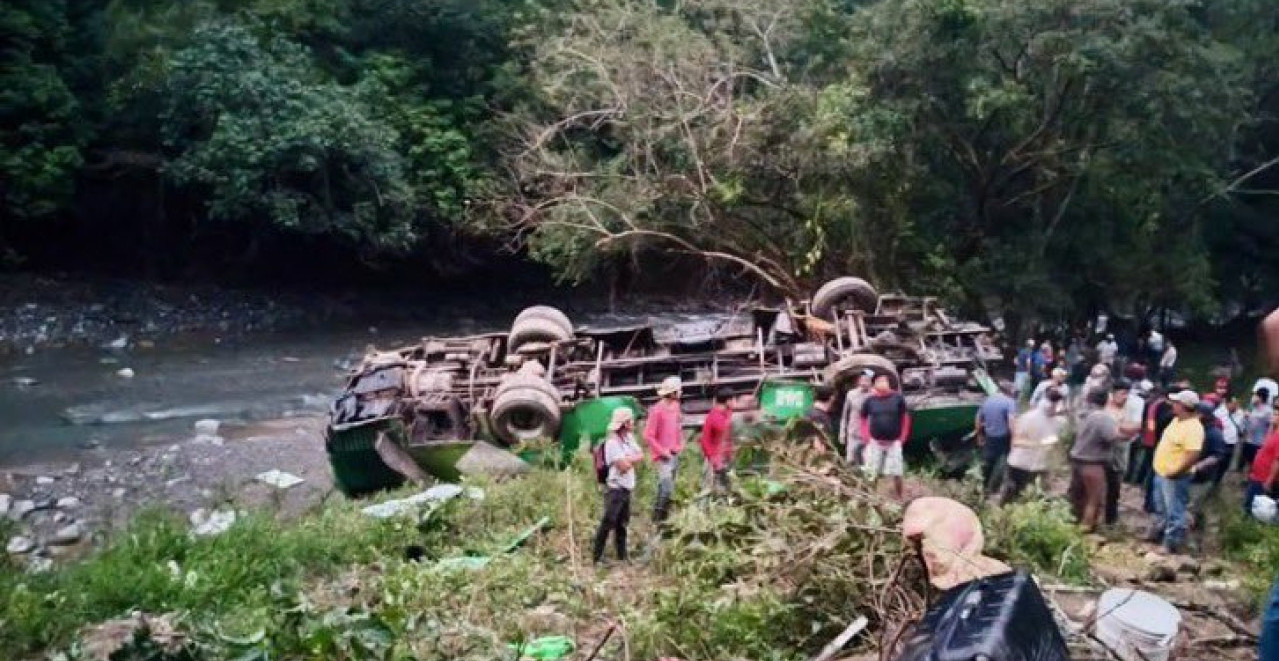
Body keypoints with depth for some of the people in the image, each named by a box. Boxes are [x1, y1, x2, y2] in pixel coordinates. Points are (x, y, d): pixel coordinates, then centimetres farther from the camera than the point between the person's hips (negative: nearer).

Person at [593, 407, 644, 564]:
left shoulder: (629, 437, 10)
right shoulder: (613, 443, -17)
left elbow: (641, 456, 4)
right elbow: (624, 466, -20)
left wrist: (627, 459, -11)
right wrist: (632, 459, -3)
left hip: (627, 488, 9)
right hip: (616, 488, -9)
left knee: (622, 523, 16)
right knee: (608, 523, -5)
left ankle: (622, 557, 25)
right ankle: (597, 557, 1)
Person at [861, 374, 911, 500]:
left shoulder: (898, 398, -2)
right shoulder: (870, 400, -1)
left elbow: (905, 418, 5)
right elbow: (864, 419, 10)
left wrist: (902, 438, 0)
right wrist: (866, 438, -1)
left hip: (894, 442, 0)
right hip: (875, 442, 1)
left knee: (896, 474, 2)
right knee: (872, 475, 3)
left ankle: (899, 499, 16)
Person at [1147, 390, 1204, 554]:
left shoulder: (1193, 428, -24)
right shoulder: (1177, 420, 8)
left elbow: (1193, 455, -30)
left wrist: (1175, 472, -24)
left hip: (1174, 477, -10)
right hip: (1161, 472, 10)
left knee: (1174, 512, 1)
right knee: (1161, 508, 24)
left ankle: (1171, 544, 10)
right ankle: (1157, 534, 39)